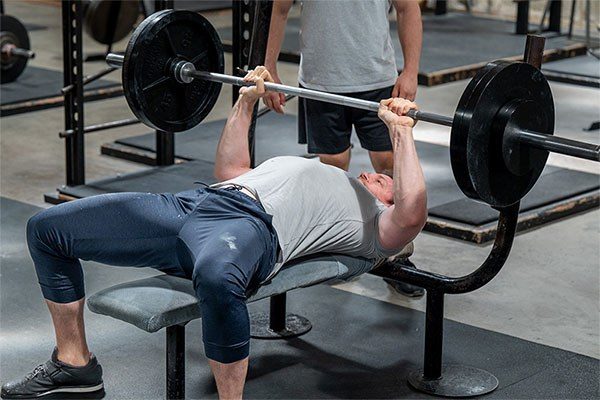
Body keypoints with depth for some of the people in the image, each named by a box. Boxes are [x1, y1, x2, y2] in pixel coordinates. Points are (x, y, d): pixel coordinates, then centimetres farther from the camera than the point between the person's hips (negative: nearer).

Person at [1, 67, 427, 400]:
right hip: (192, 203, 9)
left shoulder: (377, 224, 18)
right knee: (47, 228, 3)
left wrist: (400, 132, -4)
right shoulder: (316, 185, 41)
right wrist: (246, 100, 42)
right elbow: (230, 169, 47)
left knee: (216, 277, -49)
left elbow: (411, 216, -7)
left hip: (253, 226, -9)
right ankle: (74, 363, 14)